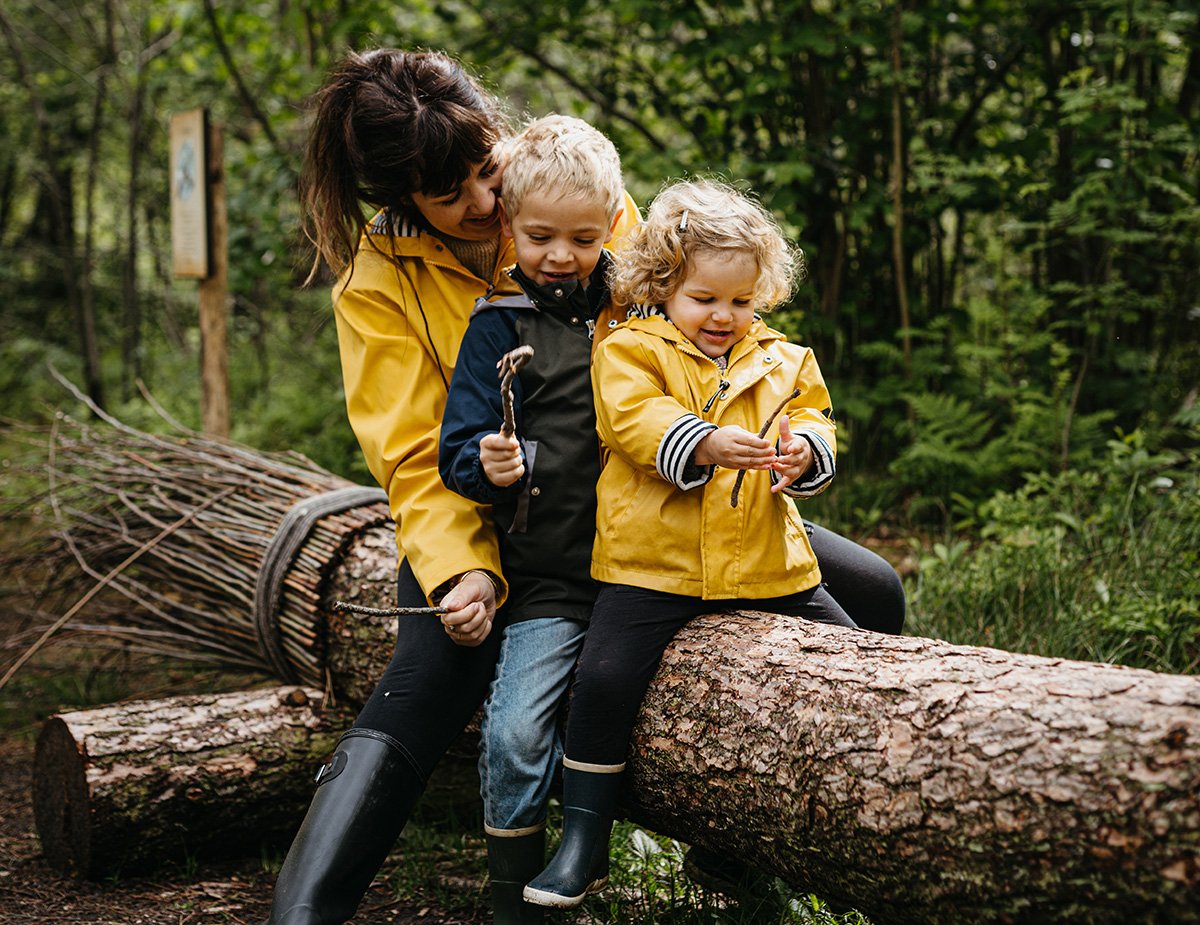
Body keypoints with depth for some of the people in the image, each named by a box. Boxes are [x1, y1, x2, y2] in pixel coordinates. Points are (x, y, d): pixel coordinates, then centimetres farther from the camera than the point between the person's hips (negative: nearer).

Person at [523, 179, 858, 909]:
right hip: (654, 561, -4)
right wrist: (704, 444, -33)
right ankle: (583, 838, 0)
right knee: (605, 678, -15)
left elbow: (813, 418, 9)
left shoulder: (781, 360, 14)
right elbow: (636, 419, -16)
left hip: (767, 564, 4)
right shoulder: (631, 350, 0)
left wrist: (804, 451, -16)